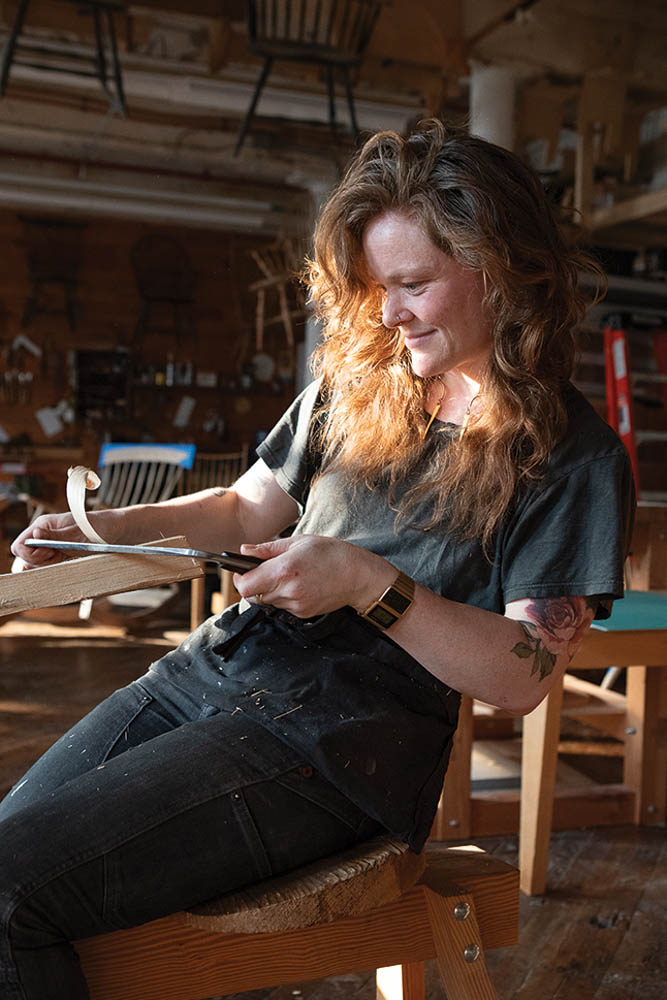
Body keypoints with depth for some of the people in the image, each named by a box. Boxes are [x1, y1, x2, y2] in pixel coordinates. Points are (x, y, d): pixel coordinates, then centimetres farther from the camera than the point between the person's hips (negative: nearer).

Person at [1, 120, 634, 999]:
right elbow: (247, 507, 20)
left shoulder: (572, 456, -5)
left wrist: (370, 583, -22)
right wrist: (107, 528, 4)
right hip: (210, 667, 7)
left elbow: (525, 678, -9)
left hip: (341, 739, -7)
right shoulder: (355, 385, 13)